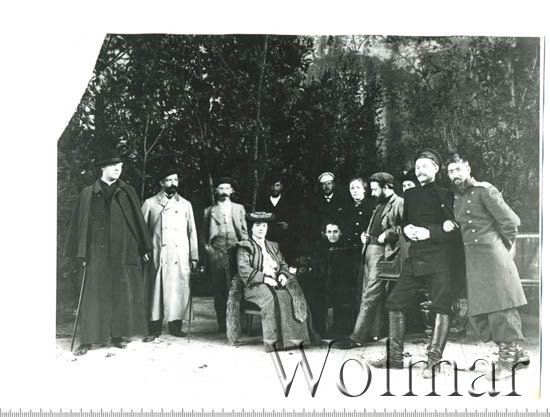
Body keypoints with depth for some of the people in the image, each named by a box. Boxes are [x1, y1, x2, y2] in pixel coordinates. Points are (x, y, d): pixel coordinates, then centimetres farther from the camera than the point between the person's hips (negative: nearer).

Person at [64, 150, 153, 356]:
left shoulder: (127, 193, 9)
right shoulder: (88, 194, 5)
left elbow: (138, 222, 9)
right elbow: (80, 224, 4)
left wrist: (143, 248, 6)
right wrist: (81, 253, -2)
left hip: (124, 252, 2)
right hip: (97, 254, -2)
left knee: (122, 295, 4)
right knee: (95, 296, -2)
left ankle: (118, 335, 14)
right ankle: (87, 340, 3)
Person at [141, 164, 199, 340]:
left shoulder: (185, 204, 14)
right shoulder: (150, 204, 8)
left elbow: (192, 232, 14)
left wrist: (194, 256, 9)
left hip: (180, 256, 2)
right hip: (158, 255, -2)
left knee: (179, 289, -1)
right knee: (156, 289, -4)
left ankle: (175, 325, 9)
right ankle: (154, 328, 2)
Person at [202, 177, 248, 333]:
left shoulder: (239, 208, 18)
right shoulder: (209, 211, 15)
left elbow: (244, 231, 15)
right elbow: (204, 233, 15)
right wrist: (207, 247, 1)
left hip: (235, 251, 0)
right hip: (216, 252, 0)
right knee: (219, 290, -1)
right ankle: (222, 324, 4)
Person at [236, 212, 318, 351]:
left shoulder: (273, 246, 26)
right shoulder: (244, 246, 6)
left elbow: (283, 264, 24)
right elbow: (243, 270, -7)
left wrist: (283, 274, -1)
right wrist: (264, 278, -17)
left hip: (276, 283, 5)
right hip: (255, 286, -5)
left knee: (294, 295, -26)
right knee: (273, 297, -37)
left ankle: (295, 337, -28)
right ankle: (275, 340, -37)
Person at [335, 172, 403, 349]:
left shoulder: (399, 204, -8)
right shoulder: (380, 205, 21)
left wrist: (388, 233, -21)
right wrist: (367, 235, 14)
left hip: (382, 252, -10)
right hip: (370, 249, 10)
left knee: (370, 296, -9)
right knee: (367, 296, 12)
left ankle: (357, 338, -9)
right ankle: (363, 332, 20)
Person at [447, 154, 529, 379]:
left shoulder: (484, 191, -5)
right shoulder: (457, 198, 18)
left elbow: (510, 221, -8)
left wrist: (502, 247, 2)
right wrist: (452, 227, 4)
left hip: (492, 256, -8)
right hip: (472, 261, 8)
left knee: (501, 310, -5)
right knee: (478, 314, 6)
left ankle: (507, 358, 8)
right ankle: (516, 353, 18)